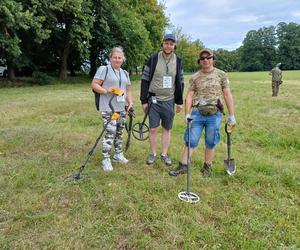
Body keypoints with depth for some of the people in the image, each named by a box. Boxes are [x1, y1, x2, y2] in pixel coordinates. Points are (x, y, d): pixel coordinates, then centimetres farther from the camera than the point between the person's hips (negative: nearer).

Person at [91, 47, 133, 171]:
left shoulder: (125, 73, 19)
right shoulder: (103, 69, -2)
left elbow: (128, 90, 22)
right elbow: (94, 84, -6)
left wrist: (130, 102, 6)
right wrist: (106, 91, -22)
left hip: (121, 108, 7)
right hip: (108, 109, -7)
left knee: (119, 132, 13)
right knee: (110, 133, -11)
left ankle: (118, 154, 29)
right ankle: (106, 159, 0)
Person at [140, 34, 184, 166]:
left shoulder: (178, 61, 4)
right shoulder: (153, 59, -5)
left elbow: (180, 83, 10)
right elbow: (145, 80, -3)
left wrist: (179, 102, 7)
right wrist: (144, 100, -5)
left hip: (169, 101, 2)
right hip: (154, 100, -2)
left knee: (167, 129, 9)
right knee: (153, 129, 3)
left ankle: (164, 154, 22)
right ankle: (152, 154, 20)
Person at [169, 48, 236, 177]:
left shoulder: (221, 75, 3)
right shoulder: (195, 77, 6)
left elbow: (227, 95, 2)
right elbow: (189, 95, 3)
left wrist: (231, 115, 0)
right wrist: (187, 113, -9)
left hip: (214, 114, -1)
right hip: (197, 113, 1)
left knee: (210, 143, 8)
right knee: (191, 141, 4)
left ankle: (207, 167, 24)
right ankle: (183, 165, 15)